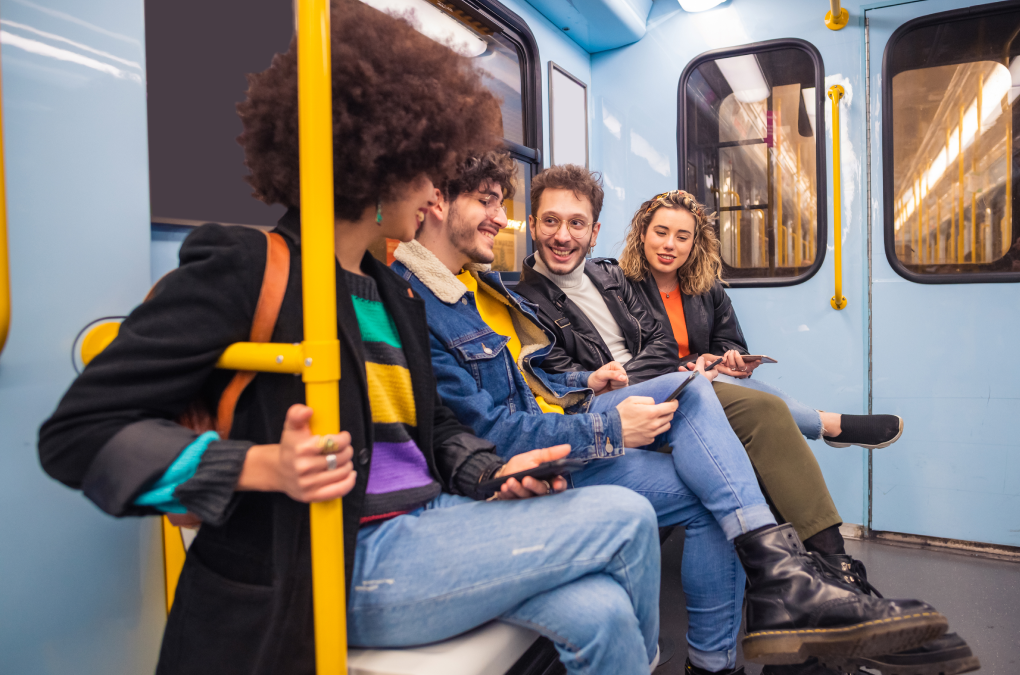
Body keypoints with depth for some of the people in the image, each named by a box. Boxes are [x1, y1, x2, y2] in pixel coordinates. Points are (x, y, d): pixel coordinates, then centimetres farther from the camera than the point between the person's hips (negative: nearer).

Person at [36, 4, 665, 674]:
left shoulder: (394, 292, 16)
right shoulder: (245, 267, -9)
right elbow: (81, 430, -12)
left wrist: (491, 470, 2)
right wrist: (267, 467, -26)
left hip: (427, 527, 7)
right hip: (338, 568, -7)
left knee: (597, 611, -18)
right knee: (626, 517, -12)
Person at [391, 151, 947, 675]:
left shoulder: (480, 281, 15)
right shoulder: (413, 303, -17)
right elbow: (484, 432, -22)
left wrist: (582, 385, 5)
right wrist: (607, 430, -22)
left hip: (559, 413, 9)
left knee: (691, 390, -13)